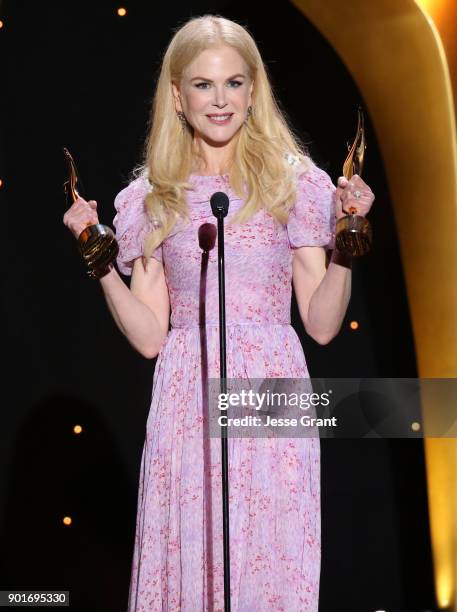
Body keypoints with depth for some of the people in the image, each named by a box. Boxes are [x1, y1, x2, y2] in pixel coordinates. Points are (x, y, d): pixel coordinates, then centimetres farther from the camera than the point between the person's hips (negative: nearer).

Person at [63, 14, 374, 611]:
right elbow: (149, 336, 4)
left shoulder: (294, 183, 3)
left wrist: (347, 237, -10)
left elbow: (322, 323, 0)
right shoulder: (152, 198, 7)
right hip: (188, 401, 1)